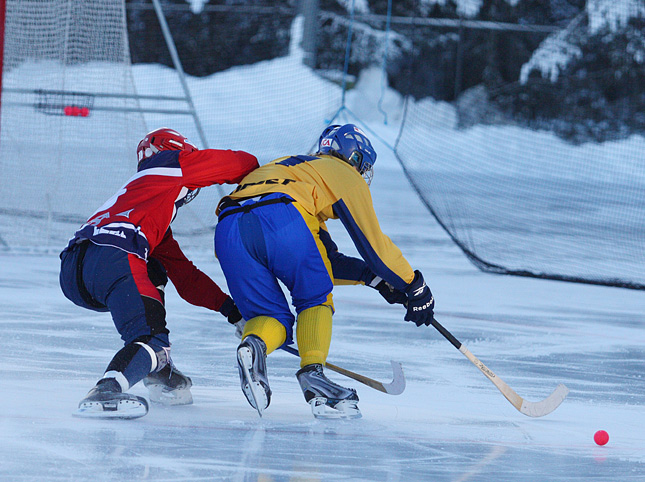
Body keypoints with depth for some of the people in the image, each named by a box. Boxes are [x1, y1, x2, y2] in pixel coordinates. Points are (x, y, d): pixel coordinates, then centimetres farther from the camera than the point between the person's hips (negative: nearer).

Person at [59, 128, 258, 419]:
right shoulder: (171, 165, 21)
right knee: (149, 337, -16)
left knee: (155, 273, 34)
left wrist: (229, 307, 33)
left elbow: (186, 279, 37)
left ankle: (159, 369, 23)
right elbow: (241, 164, 25)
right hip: (110, 253, -9)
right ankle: (106, 392, -43)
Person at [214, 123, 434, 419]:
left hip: (227, 231, 6)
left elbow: (324, 259, 41)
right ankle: (312, 372, -9)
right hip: (279, 218, -6)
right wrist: (414, 286, 23)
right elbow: (371, 242, 15)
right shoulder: (345, 175, 22)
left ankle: (254, 345, -19)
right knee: (315, 300, 14)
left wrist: (371, 276, 36)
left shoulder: (295, 166, 43)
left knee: (272, 316, 14)